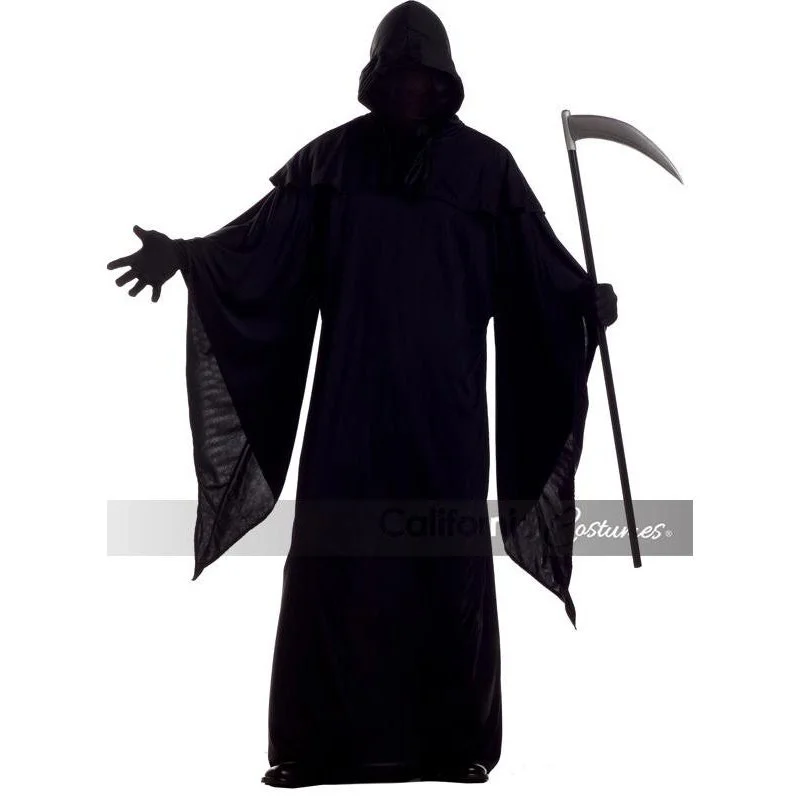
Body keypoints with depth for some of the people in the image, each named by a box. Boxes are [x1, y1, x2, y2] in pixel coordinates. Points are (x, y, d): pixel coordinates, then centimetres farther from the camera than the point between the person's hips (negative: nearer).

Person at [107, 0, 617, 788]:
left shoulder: (485, 165, 3)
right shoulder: (332, 157, 5)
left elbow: (538, 267, 0)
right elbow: (260, 241, 0)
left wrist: (591, 301, -17)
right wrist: (185, 254, -14)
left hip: (444, 402, 0)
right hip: (353, 398, 1)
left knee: (447, 567, 2)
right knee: (332, 561, -2)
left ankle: (453, 740, 11)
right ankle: (319, 742, 5)